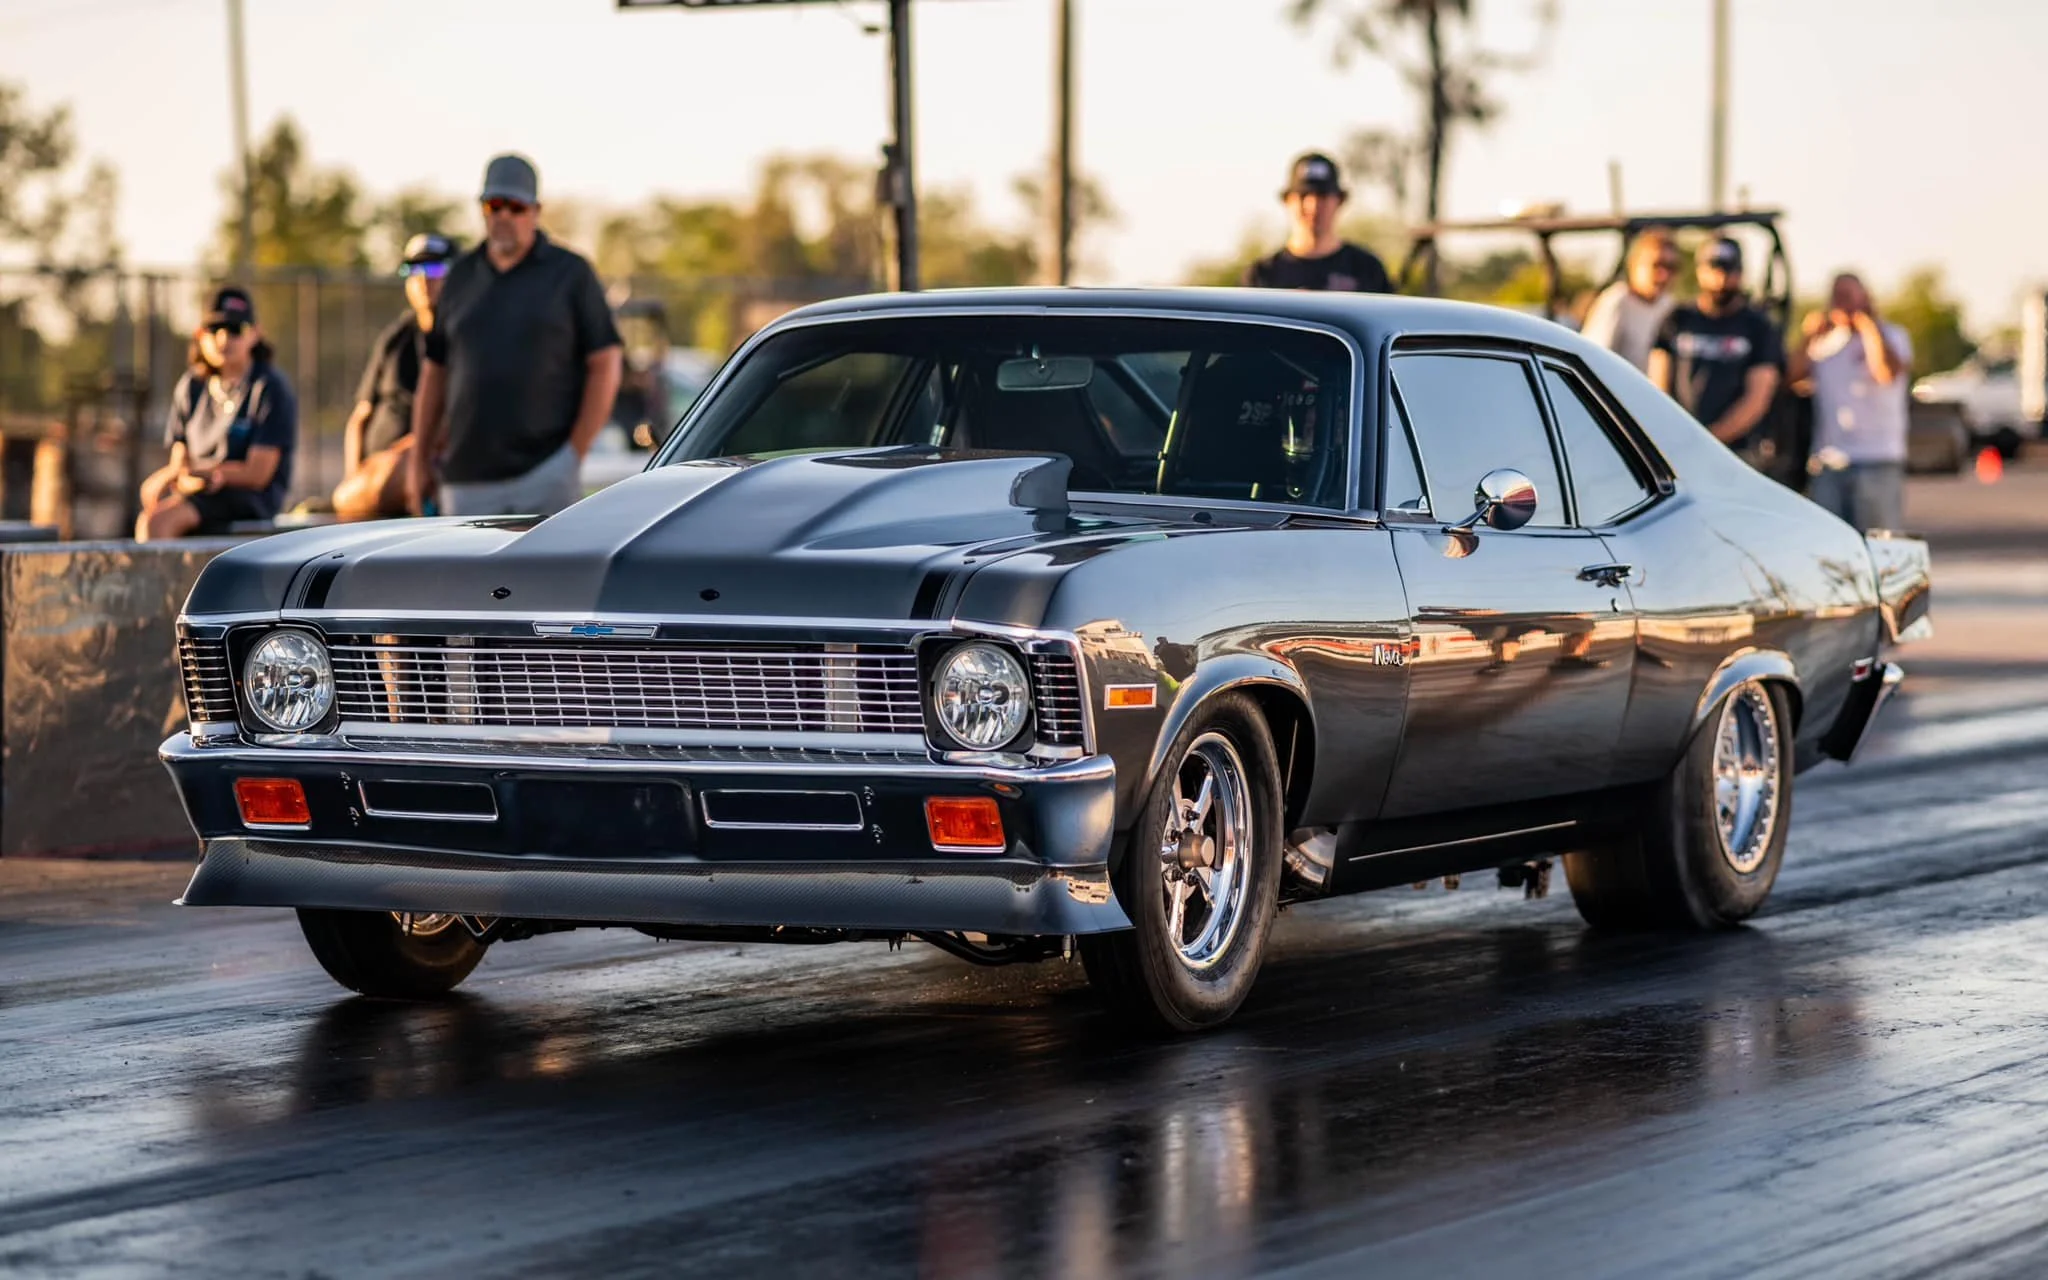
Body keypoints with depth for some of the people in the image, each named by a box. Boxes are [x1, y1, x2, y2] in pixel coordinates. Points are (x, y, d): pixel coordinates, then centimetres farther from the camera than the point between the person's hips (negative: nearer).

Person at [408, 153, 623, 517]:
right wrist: (418, 460, 14)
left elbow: (605, 367, -1)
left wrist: (576, 452, -9)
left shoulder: (571, 273, 2)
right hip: (469, 480, 4)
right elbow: (434, 371, 17)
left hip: (544, 473, -4)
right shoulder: (462, 276, 13)